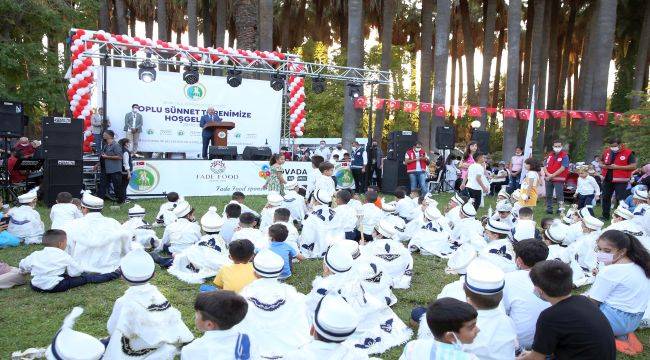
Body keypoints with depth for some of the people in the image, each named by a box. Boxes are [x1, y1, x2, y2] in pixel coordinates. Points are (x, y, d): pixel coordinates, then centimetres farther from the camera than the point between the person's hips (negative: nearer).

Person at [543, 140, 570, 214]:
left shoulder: (564, 156, -5)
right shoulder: (550, 155, 13)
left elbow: (562, 168, -14)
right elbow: (545, 166, 10)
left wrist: (553, 175, -16)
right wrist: (547, 174, -9)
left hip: (558, 179, -6)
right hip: (548, 179, 6)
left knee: (559, 195, -4)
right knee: (548, 195, 11)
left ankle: (560, 210, 2)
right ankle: (549, 209, 21)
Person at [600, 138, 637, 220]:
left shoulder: (628, 153, -8)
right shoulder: (606, 151, 8)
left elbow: (633, 166, -13)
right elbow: (601, 162, 21)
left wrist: (618, 167, -20)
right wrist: (603, 166, -4)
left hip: (620, 181, -6)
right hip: (607, 179, 6)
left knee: (621, 199, -4)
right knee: (605, 197, 13)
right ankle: (605, 216, 25)